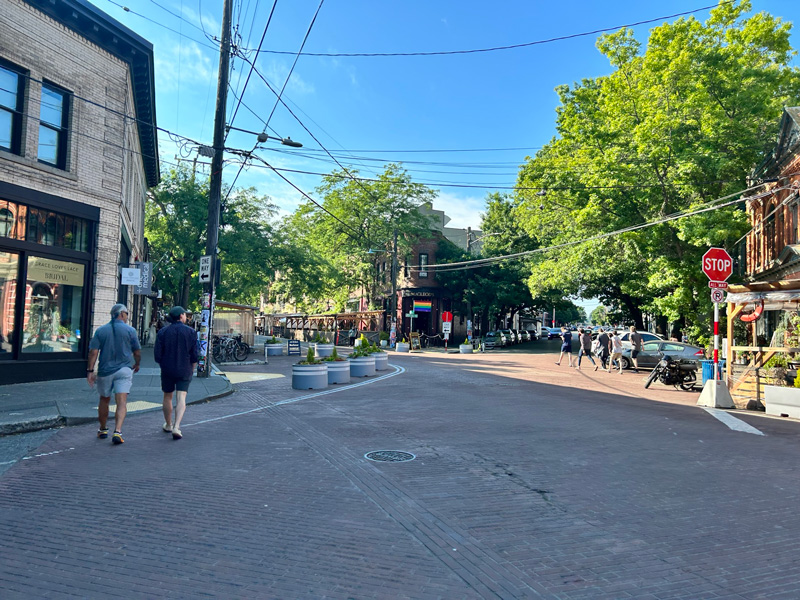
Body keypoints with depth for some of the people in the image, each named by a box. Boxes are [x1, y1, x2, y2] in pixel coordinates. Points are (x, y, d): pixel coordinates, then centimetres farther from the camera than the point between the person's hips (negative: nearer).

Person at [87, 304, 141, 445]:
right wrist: (137, 365, 20)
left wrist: (90, 370, 0)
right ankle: (117, 431, -19)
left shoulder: (101, 330, 2)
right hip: (124, 370, -2)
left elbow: (93, 352, -3)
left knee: (104, 400, 19)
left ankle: (103, 430, 32)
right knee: (121, 402, -5)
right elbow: (137, 352, 3)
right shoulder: (130, 330, -3)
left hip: (105, 371, 3)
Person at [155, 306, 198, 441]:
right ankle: (176, 427, -16)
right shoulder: (191, 332, -6)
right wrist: (192, 369, 9)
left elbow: (157, 355, -4)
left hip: (167, 370, 2)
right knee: (181, 398, -2)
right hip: (184, 370, -2)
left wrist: (163, 366, 14)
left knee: (167, 397, 17)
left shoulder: (163, 332, -3)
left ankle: (168, 425, 31)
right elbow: (194, 355, -6)